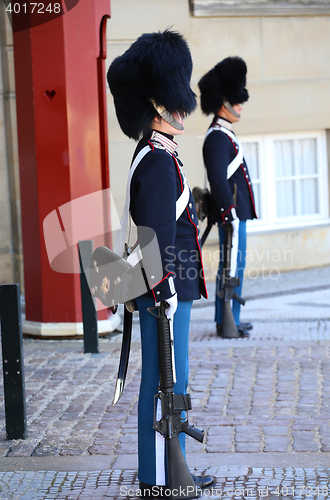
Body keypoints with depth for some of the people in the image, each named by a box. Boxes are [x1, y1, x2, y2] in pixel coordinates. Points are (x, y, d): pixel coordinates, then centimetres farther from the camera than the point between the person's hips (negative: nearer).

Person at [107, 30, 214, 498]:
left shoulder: (158, 156, 15)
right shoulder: (158, 161, -17)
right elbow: (158, 236, -21)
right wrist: (164, 296, -21)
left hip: (173, 291, 10)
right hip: (167, 291, -10)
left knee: (171, 382, 15)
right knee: (165, 383, -4)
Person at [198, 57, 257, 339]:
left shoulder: (224, 135, 17)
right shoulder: (218, 138, -15)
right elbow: (219, 180, -21)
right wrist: (231, 214, -22)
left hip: (236, 212, 10)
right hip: (232, 212, -10)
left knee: (233, 265, 13)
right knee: (233, 266, -7)